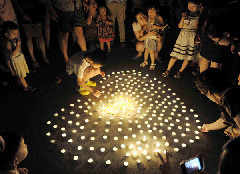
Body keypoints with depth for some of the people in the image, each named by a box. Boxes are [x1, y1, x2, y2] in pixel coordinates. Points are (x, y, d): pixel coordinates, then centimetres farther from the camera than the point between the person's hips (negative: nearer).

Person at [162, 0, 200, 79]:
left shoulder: (199, 16, -2)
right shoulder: (186, 14, 7)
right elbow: (180, 26, 5)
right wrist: (182, 19, -11)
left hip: (192, 38, -2)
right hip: (183, 36, 2)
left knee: (188, 56, 5)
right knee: (175, 54, 1)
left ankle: (180, 71, 20)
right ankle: (168, 70, 11)